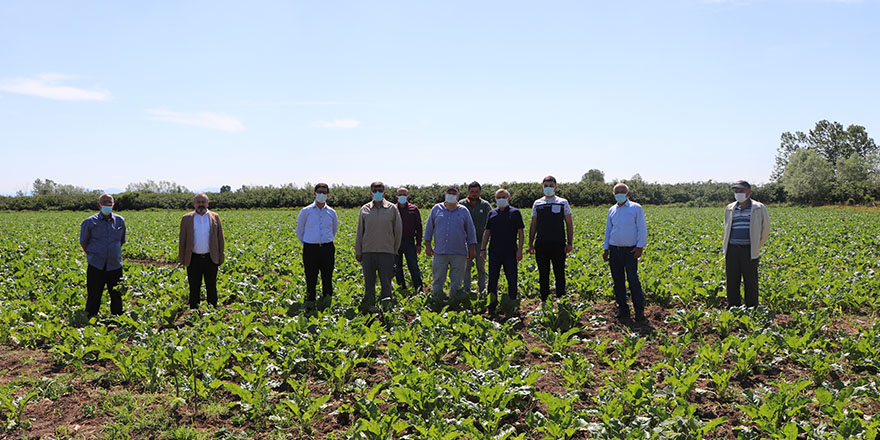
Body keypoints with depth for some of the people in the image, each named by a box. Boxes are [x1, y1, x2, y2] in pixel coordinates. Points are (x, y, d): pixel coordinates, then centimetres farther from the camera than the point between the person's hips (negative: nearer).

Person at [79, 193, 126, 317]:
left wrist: (114, 255, 10)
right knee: (93, 298, 4)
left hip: (115, 266, 2)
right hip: (96, 267, -2)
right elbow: (83, 242, 9)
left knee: (117, 297, 11)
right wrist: (92, 256, 3)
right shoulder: (90, 222, -2)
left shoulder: (120, 221, 5)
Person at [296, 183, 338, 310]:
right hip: (310, 249, -2)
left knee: (327, 280, 3)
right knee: (311, 280, -2)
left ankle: (326, 308, 11)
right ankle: (309, 307, 6)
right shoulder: (305, 211, 3)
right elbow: (299, 231, 13)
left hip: (327, 249, 2)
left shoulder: (331, 212, 10)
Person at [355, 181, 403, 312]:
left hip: (386, 252, -2)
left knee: (386, 282, -1)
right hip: (368, 251, 2)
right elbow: (359, 232, 12)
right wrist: (358, 251, 9)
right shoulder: (364, 209, 8)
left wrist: (394, 250, 8)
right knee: (369, 282, 6)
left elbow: (398, 230, 8)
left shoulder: (392, 209, 3)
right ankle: (369, 305, 15)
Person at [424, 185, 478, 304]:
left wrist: (472, 248, 6)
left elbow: (471, 231, 11)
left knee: (456, 281, 3)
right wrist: (427, 245, 6)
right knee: (438, 280, 2)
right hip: (439, 252, 0)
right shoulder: (436, 209, 8)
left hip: (459, 253, 0)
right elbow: (429, 228, 12)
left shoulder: (463, 211, 8)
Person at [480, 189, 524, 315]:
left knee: (512, 279, 2)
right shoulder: (492, 213, 12)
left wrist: (520, 250, -8)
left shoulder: (515, 213, 3)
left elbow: (520, 232, 0)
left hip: (510, 252, -3)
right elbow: (487, 232, 14)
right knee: (492, 279, 6)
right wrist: (482, 249, 7)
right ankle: (492, 306, 15)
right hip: (494, 252, 3)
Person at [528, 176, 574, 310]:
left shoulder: (563, 203, 5)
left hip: (558, 244, -2)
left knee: (559, 273, 2)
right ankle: (544, 301, 16)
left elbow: (569, 224, 5)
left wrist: (570, 242, -3)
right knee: (543, 274, 7)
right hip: (541, 245, 2)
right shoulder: (537, 204, 10)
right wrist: (530, 243, 8)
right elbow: (533, 225, 13)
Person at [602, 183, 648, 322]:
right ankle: (622, 308, 16)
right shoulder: (612, 210, 13)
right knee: (618, 280, 7)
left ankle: (639, 310, 0)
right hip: (614, 249, 5)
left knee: (633, 280, -7)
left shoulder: (636, 208, 1)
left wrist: (640, 247, -9)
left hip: (630, 250, -5)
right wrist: (605, 248, 15)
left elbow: (642, 229, -1)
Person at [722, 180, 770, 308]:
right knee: (732, 282, 4)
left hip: (749, 251, -3)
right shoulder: (729, 209, 13)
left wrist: (757, 247, 10)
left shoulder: (759, 208, 3)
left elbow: (765, 229, 10)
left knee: (750, 282, -1)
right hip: (732, 250, 3)